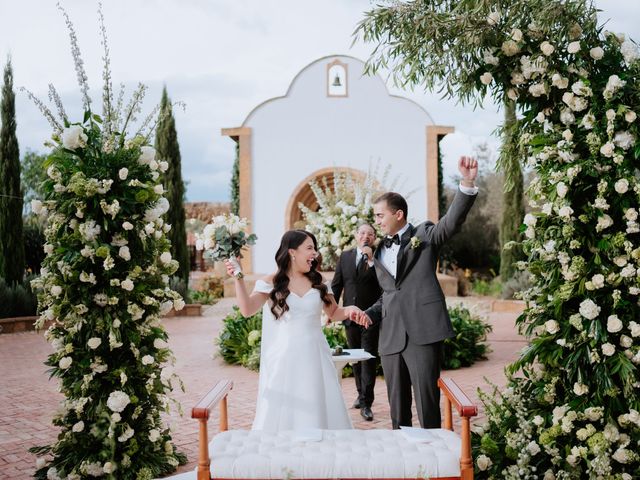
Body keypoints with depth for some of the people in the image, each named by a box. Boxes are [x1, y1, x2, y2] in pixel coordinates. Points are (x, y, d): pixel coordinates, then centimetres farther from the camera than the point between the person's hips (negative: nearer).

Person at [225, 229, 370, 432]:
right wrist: (238, 278, -22)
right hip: (284, 358, -3)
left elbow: (333, 312, 16)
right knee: (283, 411, 1)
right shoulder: (272, 282, -3)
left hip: (313, 356, 3)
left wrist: (349, 310, -5)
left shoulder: (318, 282, 8)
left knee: (317, 410, 5)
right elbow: (247, 309, -12)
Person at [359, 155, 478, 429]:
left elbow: (453, 220, -13)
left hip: (423, 332, -5)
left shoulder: (424, 235, 5)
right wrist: (370, 314, 6)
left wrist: (467, 183, -29)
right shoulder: (379, 253, 20)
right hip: (390, 338, 6)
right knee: (397, 406, 11)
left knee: (427, 402, -4)